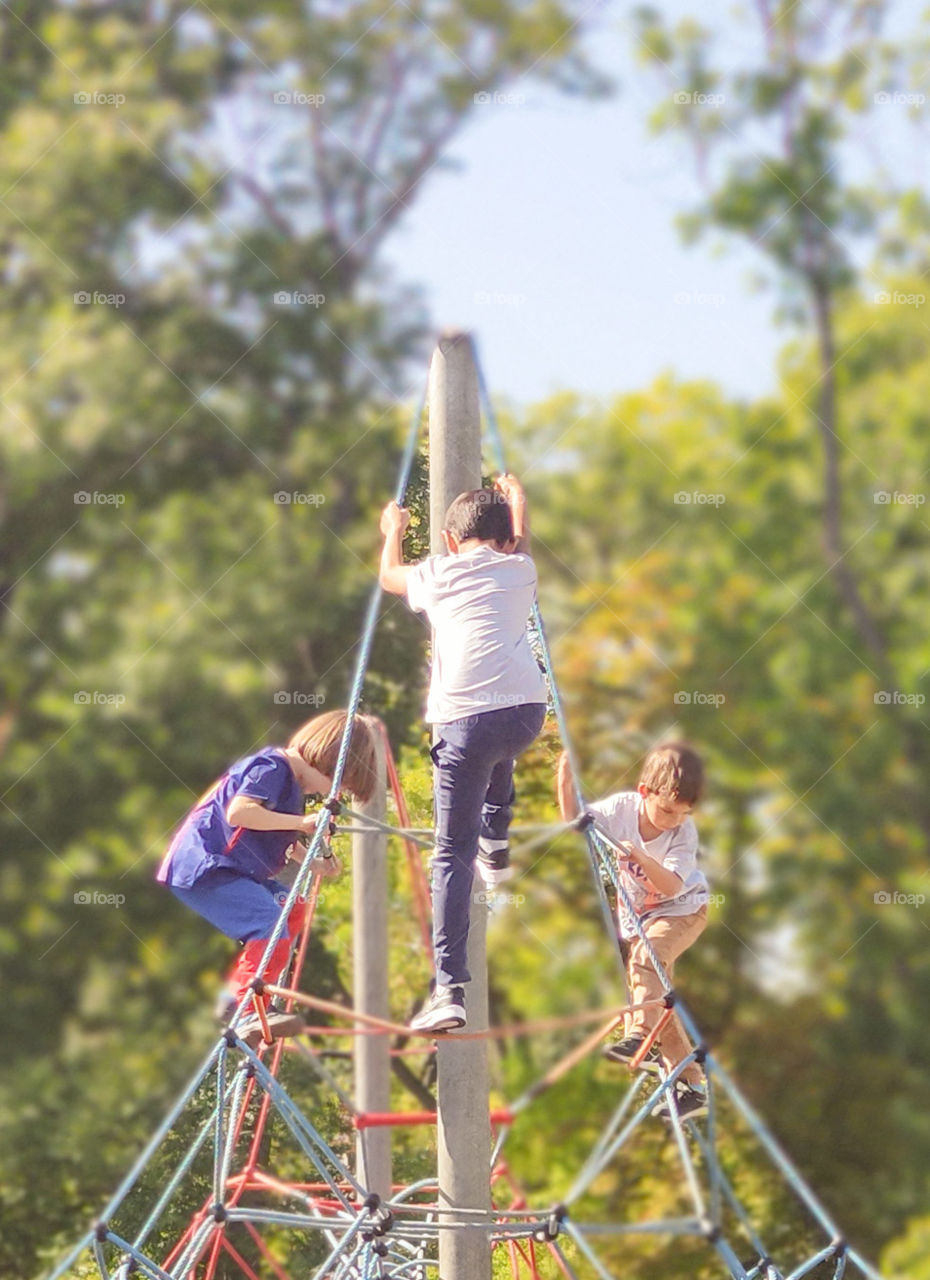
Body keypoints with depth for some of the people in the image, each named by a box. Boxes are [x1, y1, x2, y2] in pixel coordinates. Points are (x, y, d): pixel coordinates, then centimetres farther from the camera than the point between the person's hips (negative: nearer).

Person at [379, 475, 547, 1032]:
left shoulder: (439, 573, 17)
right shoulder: (521, 571, 21)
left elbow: (389, 575, 40)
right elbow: (520, 542, 48)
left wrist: (394, 531, 59)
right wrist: (516, 496, 67)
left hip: (465, 720, -3)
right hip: (528, 711, 3)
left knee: (453, 852, -3)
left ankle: (450, 988, -14)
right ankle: (497, 844, 41)